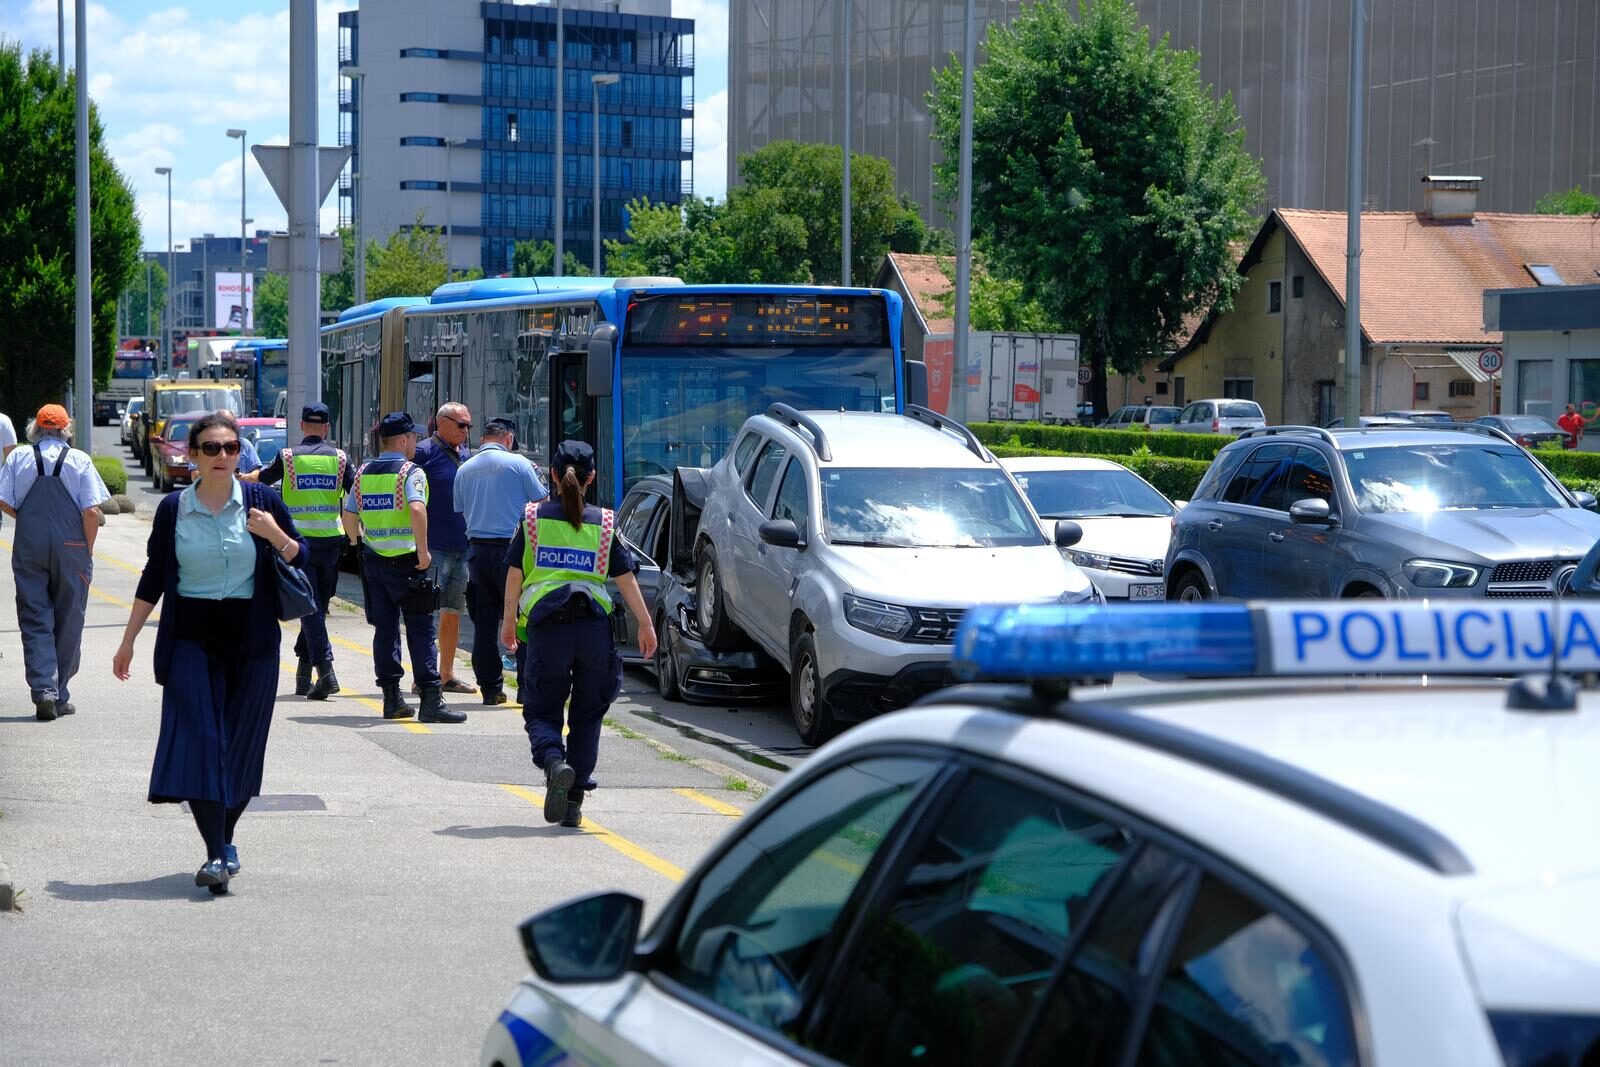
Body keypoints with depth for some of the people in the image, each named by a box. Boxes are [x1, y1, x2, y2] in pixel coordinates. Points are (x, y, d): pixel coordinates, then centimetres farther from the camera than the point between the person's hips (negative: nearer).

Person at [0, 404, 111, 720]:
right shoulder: (79, 460, -4)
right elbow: (91, 510, -9)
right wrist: (88, 551, 1)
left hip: (29, 547, 1)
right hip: (71, 548, -1)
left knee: (35, 622, 5)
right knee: (68, 622, 10)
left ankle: (43, 689, -11)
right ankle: (60, 694, 14)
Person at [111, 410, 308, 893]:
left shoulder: (262, 501, 0)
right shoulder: (173, 509, 2)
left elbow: (301, 560, 5)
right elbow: (153, 578, 9)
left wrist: (276, 535, -15)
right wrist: (128, 640, 10)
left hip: (251, 640, 0)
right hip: (192, 639, 0)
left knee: (240, 744, 4)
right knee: (198, 740, -11)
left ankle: (224, 839, 22)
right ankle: (216, 854, -16)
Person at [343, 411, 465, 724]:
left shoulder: (364, 473, 10)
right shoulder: (411, 472, -10)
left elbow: (349, 516, 11)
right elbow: (416, 509, -25)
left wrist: (359, 545, 25)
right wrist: (423, 551, -20)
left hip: (373, 558, 6)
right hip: (405, 560, -6)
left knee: (385, 628, 11)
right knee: (420, 629, -4)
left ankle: (391, 698, 12)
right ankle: (430, 700, -7)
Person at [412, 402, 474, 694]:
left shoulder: (466, 455, 14)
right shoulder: (425, 452, -8)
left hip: (463, 547, 7)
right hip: (434, 547, -7)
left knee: (453, 612, 12)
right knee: (429, 614, -4)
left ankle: (446, 674, 19)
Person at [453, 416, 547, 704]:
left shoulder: (465, 470, 9)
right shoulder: (517, 463, -6)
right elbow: (541, 504, -1)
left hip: (477, 548, 4)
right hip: (511, 548, -4)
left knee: (484, 621, 7)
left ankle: (490, 688, 8)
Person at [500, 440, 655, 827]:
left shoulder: (533, 519, 5)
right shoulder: (604, 523, 7)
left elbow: (514, 574, 6)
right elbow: (626, 578, 4)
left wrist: (509, 620, 16)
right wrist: (645, 625, 10)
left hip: (546, 624, -1)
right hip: (595, 625, 1)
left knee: (541, 711, 8)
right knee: (587, 715, 13)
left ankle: (554, 762, -24)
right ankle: (573, 802, 10)